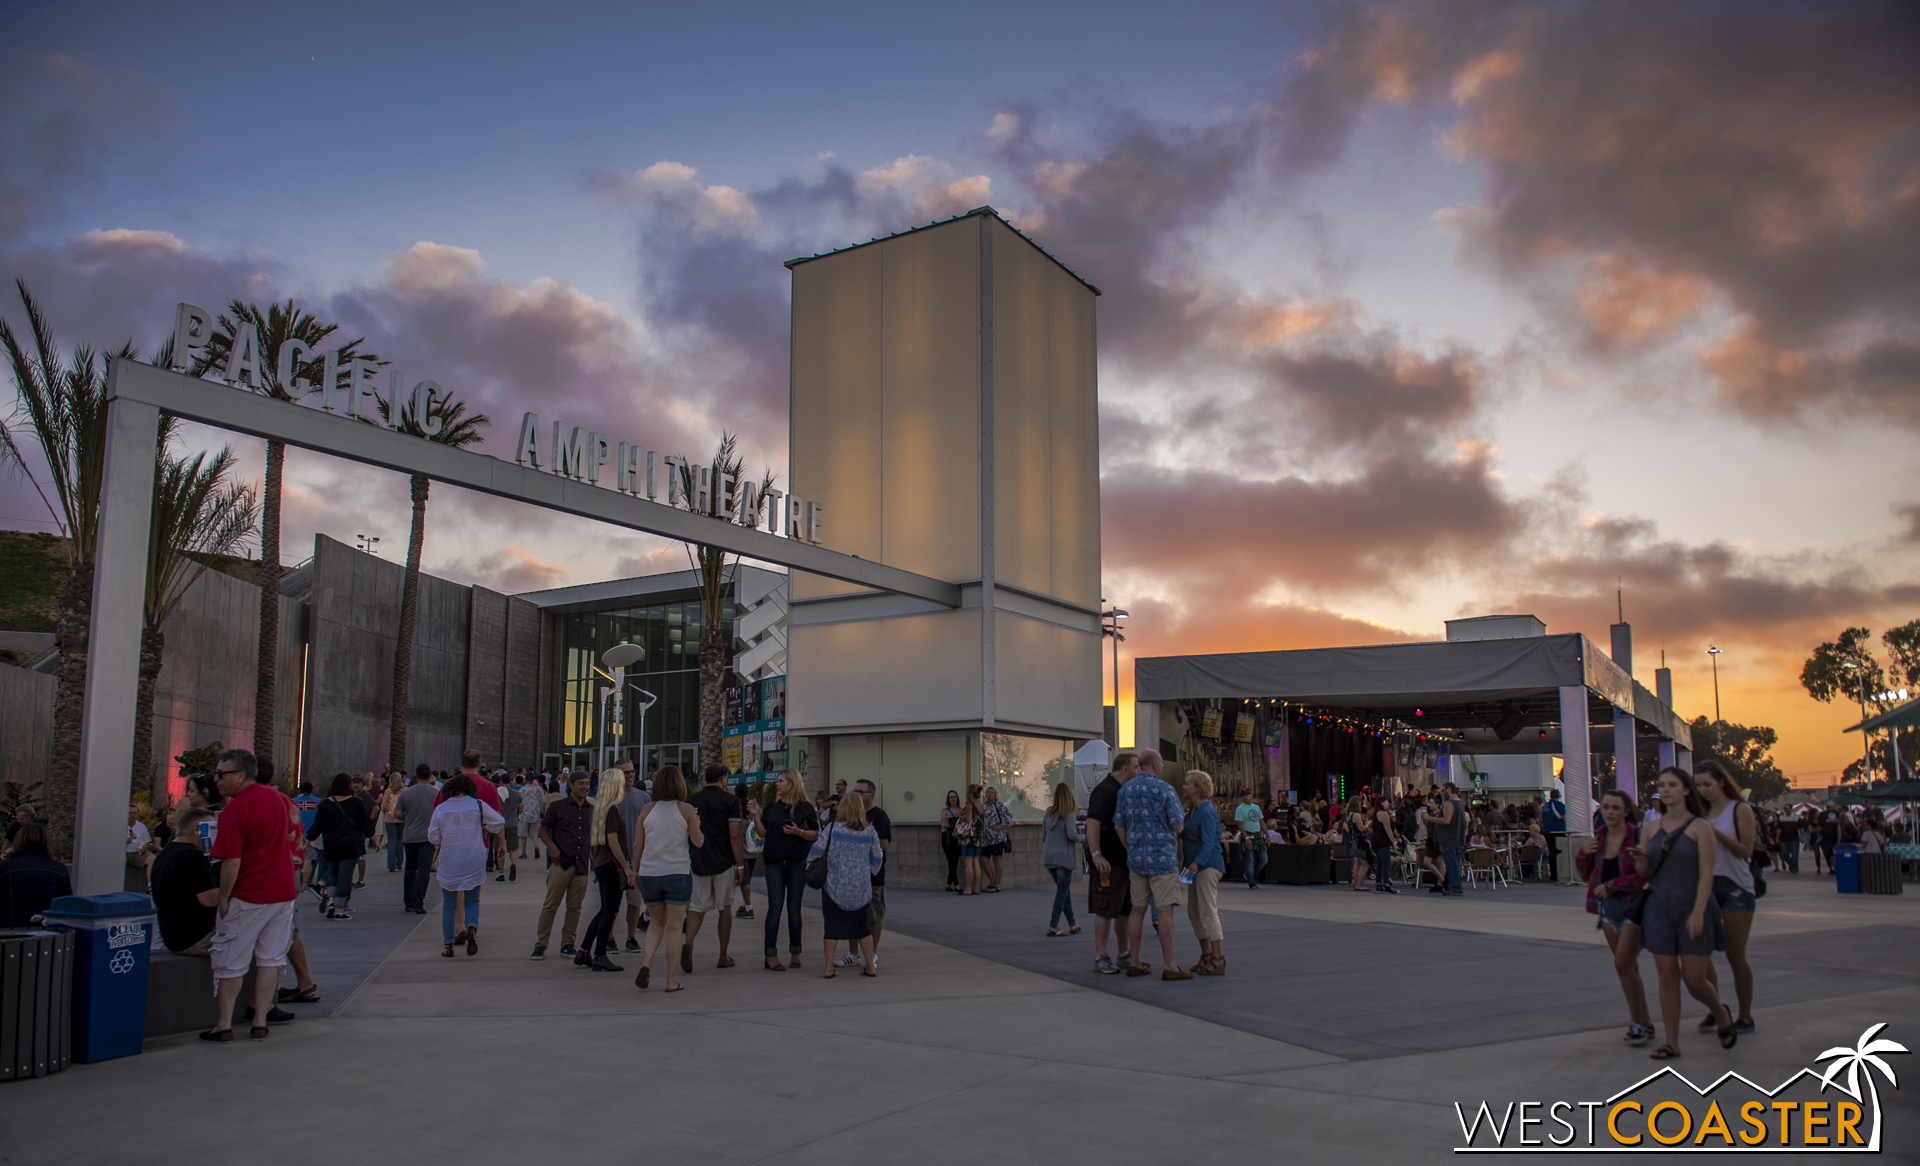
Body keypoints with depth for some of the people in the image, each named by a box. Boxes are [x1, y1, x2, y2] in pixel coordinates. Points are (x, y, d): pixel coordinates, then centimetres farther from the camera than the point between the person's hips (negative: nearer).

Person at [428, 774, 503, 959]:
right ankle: (472, 928, -16)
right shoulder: (478, 805, -4)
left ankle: (448, 944, 10)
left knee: (449, 905, 10)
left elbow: (433, 836, 3)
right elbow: (499, 821, -3)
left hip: (448, 862, 0)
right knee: (473, 901, 11)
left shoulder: (441, 809, -2)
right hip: (473, 861, 0)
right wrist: (487, 831, 15)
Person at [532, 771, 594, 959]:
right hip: (561, 863, -4)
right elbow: (543, 830, 6)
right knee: (550, 905, -3)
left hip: (581, 866, 4)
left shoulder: (591, 810, 13)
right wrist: (552, 848, -10)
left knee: (575, 907, 6)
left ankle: (567, 944, 16)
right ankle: (540, 945, 5)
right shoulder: (557, 806, 2)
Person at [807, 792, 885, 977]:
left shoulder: (832, 828, -8)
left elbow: (816, 850, -5)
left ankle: (828, 967, 8)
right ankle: (870, 967, 17)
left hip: (835, 888, -2)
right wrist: (871, 874, 27)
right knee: (861, 926, 14)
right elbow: (877, 859, 9)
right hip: (861, 889, 2)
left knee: (832, 926, 7)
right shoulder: (870, 833, 0)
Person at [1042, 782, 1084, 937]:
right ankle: (1053, 926, -3)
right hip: (1064, 857, -6)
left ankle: (1072, 924, 20)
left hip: (1048, 858, 6)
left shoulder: (1048, 813, 9)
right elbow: (1071, 834, -22)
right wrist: (1083, 837, -4)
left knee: (1063, 889, 15)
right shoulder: (1069, 814, -10)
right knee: (1062, 891, 1)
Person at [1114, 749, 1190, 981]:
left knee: (1138, 909, 10)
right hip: (1162, 857, -6)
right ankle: (1169, 966, -3)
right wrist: (1182, 822, 15)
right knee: (1165, 910, -4)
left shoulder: (1125, 790, 7)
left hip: (1136, 858, 6)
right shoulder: (1165, 790, -11)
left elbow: (1118, 826, 9)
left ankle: (1135, 963, 13)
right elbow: (1177, 826, -9)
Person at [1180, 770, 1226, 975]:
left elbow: (1209, 843, -20)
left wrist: (1197, 863, -29)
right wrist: (1180, 830, 2)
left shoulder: (1207, 811, -15)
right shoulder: (1193, 809, 14)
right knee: (1194, 912, 12)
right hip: (1195, 866, 10)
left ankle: (1217, 959, -4)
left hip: (1208, 866, -10)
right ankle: (1206, 956, 20)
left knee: (1208, 911, -8)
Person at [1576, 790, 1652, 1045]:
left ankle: (1637, 1022, -1)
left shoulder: (1638, 835, -12)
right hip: (1608, 908, 6)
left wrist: (1611, 885, -15)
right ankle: (1644, 1022, 20)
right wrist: (1583, 854, -6)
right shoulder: (1598, 838, 7)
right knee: (1629, 967, 11)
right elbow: (1586, 876, 12)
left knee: (1622, 963, -13)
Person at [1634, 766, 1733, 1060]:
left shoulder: (1700, 826, -5)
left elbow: (1706, 874, -11)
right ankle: (1672, 1043, 10)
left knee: (1695, 980, -2)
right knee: (1667, 976, 3)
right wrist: (1642, 864, -9)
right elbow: (1646, 873, 15)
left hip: (1692, 911, -4)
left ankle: (1721, 1013, 30)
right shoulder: (1653, 827, 8)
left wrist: (1698, 913, -19)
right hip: (1659, 909, 4)